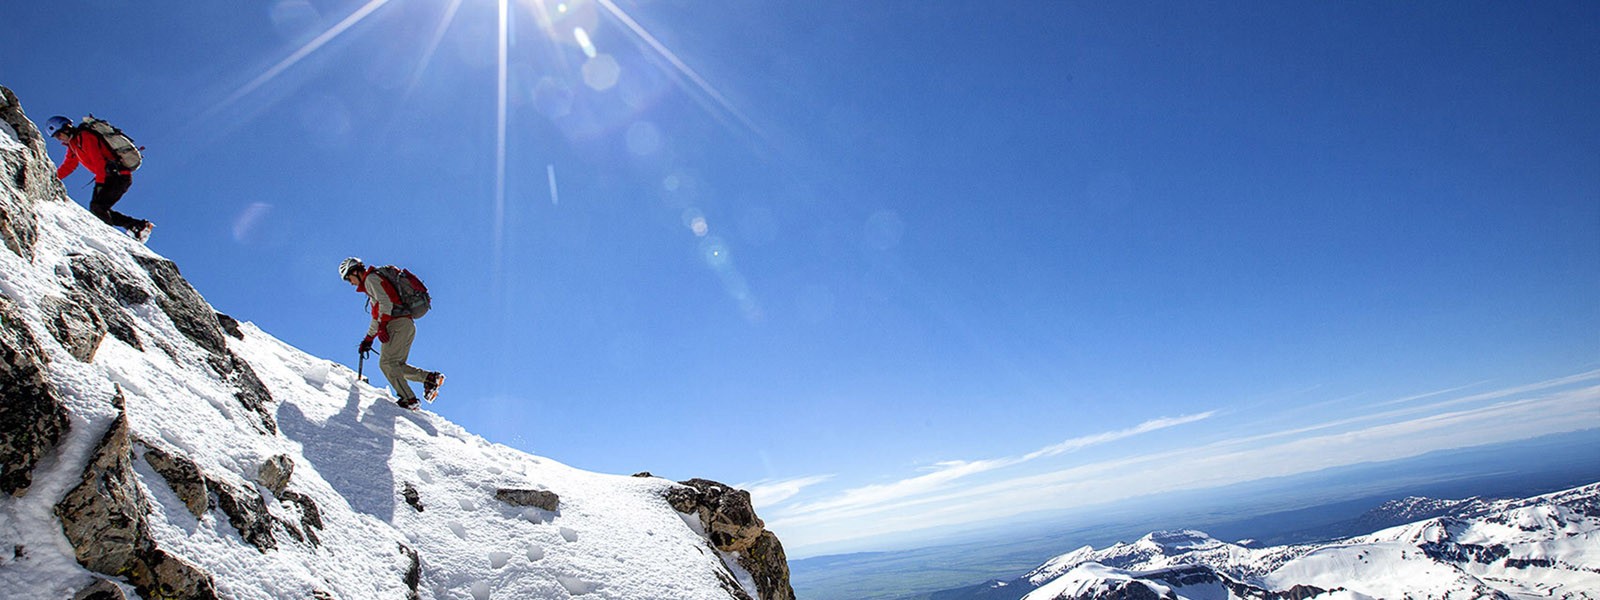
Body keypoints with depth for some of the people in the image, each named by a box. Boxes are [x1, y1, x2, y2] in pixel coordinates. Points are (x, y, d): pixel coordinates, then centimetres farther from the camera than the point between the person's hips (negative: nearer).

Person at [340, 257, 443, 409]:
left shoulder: (371, 278, 3)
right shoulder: (371, 282, 33)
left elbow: (385, 303, -13)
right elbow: (377, 316, 36)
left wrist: (382, 327, -19)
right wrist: (368, 339, 36)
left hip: (398, 324, -9)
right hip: (408, 325, 9)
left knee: (386, 362, -13)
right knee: (397, 365, 8)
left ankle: (408, 398, -21)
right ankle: (430, 377, -6)